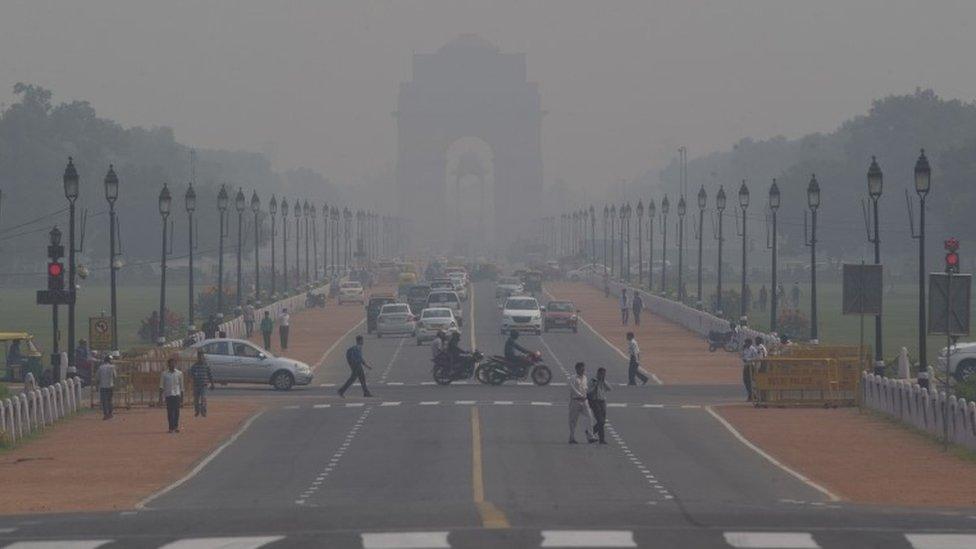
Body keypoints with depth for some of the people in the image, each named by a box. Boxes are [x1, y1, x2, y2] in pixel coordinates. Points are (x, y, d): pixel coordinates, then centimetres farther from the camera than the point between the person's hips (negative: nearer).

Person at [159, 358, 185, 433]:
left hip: (177, 395, 0)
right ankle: (171, 427, 3)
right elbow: (161, 386, 4)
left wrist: (182, 398, 12)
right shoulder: (164, 374, 5)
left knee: (176, 410, -11)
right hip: (168, 395, 0)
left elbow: (181, 387, 13)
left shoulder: (179, 373, 8)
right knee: (169, 412, -2)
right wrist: (160, 397, -6)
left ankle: (176, 426, -11)